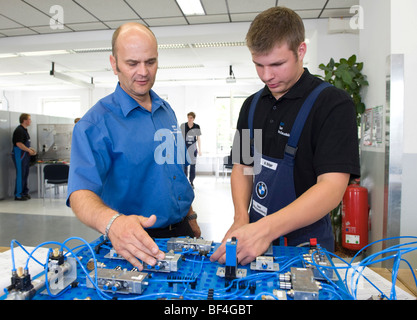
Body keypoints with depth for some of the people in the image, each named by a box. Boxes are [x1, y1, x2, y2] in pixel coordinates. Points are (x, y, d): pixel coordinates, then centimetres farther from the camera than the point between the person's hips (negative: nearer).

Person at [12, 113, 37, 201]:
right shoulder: (19, 130, -15)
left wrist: (31, 149, 12)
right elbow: (18, 144, -22)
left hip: (25, 155, 10)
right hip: (19, 155, -10)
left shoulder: (24, 130, 16)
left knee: (25, 174, 14)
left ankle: (25, 192, 22)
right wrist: (29, 150, -17)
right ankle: (18, 195, 2)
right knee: (20, 175, -5)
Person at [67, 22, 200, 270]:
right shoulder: (96, 123, -16)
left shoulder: (167, 112, 5)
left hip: (181, 231, 6)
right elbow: (81, 192, -26)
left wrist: (190, 218, 13)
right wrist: (112, 222, -46)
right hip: (134, 241, -5)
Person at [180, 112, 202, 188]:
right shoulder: (183, 126, 0)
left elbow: (198, 139, 7)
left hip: (193, 148, 1)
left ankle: (191, 182, 13)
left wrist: (200, 150, 6)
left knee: (193, 165, 3)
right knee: (185, 165, -1)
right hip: (185, 147, 0)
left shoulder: (197, 127, 1)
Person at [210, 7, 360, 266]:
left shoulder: (333, 104, -16)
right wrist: (241, 220, -10)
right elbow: (243, 167, 6)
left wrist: (265, 229, -37)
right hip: (256, 237, 6)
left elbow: (332, 186, -25)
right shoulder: (252, 106, 3)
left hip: (304, 242, -5)